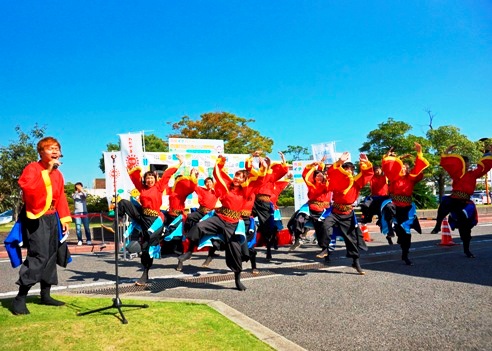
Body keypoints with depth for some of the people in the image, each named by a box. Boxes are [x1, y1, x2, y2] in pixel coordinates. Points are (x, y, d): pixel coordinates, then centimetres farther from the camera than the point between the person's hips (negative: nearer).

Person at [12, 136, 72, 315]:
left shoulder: (57, 174, 13)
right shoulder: (32, 168, -9)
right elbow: (29, 188, -28)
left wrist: (64, 219, 10)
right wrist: (47, 172, -25)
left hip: (52, 218, 8)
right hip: (36, 218, -8)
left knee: (51, 256, 10)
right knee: (39, 256, -16)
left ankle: (45, 295, 21)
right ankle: (20, 298, -6)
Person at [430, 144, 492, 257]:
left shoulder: (473, 174, 13)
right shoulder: (456, 173, 9)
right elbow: (445, 162, 6)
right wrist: (447, 152, 2)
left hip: (465, 203, 2)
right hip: (454, 200, -2)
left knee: (465, 226, 7)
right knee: (445, 204, -40)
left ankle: (466, 250, 20)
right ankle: (437, 226, -25)